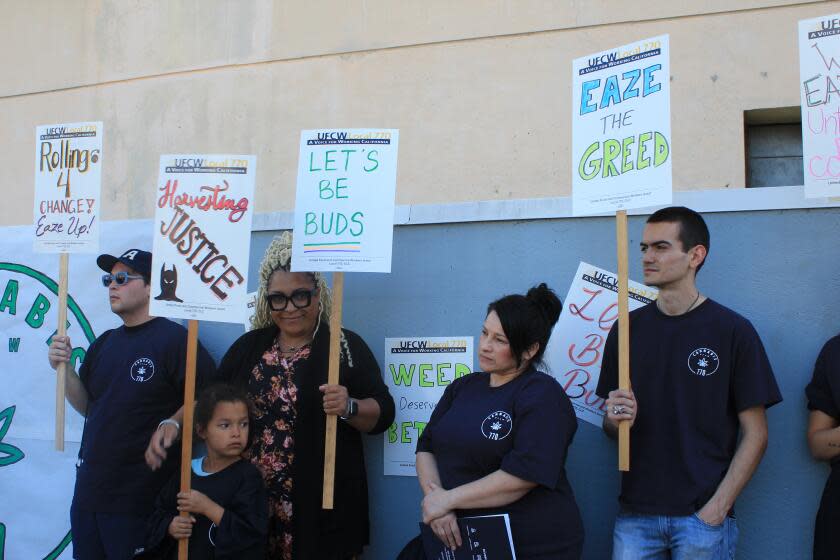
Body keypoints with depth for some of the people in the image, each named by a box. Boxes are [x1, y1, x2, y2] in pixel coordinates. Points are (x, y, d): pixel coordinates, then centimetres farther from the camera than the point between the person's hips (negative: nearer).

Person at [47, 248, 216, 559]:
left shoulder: (173, 338, -12)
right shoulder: (104, 343, 13)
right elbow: (87, 407, 15)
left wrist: (173, 422, -28)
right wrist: (63, 367, 1)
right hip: (88, 489, 8)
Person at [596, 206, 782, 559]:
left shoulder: (733, 330, -3)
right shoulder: (627, 328, 7)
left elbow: (755, 434, -3)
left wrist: (717, 508, -11)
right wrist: (615, 419, -9)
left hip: (703, 516, -3)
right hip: (636, 514, 3)